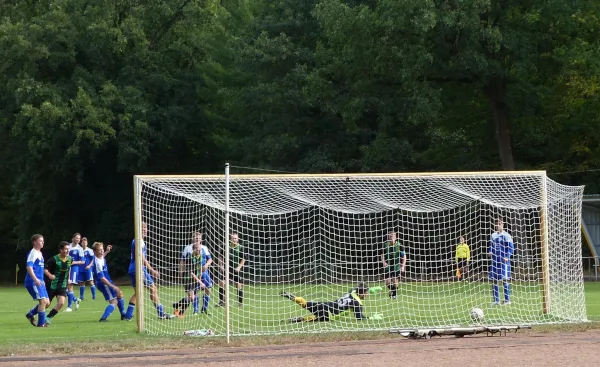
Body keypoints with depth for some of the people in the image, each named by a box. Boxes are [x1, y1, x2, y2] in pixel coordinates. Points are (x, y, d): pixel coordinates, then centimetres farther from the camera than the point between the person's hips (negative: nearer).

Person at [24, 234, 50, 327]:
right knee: (43, 300, -15)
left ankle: (31, 314, 24)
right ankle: (41, 323, -8)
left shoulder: (40, 253, 17)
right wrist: (35, 279, -33)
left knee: (47, 302, 8)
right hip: (33, 282, -9)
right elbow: (29, 267, -23)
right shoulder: (33, 253, -12)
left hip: (39, 282, 9)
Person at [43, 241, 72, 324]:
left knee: (61, 303, -15)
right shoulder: (54, 259, -18)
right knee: (47, 303, 2)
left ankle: (48, 318, 1)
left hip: (62, 286, 4)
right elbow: (45, 269, -16)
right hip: (52, 285, -4)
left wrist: (68, 278, 20)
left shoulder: (70, 259, -1)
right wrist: (50, 275, -34)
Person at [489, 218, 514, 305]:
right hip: (494, 261, 6)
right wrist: (490, 252, 1)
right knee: (494, 280, 4)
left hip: (503, 261, -6)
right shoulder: (493, 235, 14)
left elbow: (511, 248, -5)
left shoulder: (506, 236, -4)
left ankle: (507, 300, -1)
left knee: (505, 280, -6)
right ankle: (496, 300, 11)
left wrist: (507, 257, -19)